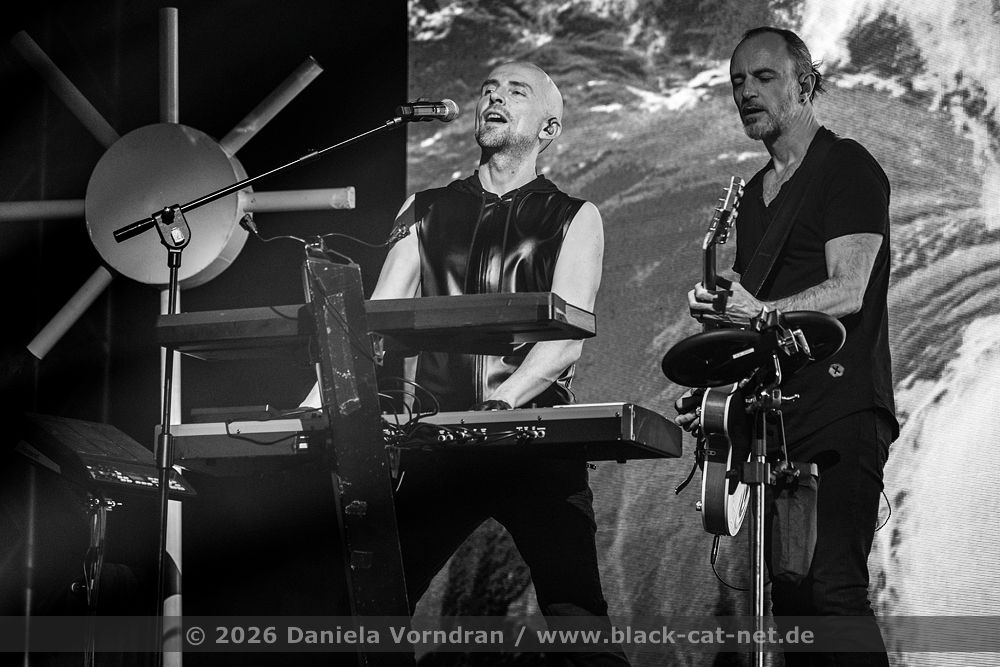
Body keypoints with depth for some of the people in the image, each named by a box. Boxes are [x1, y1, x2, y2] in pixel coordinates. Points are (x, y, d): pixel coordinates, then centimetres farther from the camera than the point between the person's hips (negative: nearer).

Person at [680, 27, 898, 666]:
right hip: (771, 415, 8)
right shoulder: (755, 193, 21)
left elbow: (848, 291, -14)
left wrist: (762, 311, -28)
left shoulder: (847, 169, -2)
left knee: (834, 585, -19)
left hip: (841, 408, -8)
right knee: (788, 593, 2)